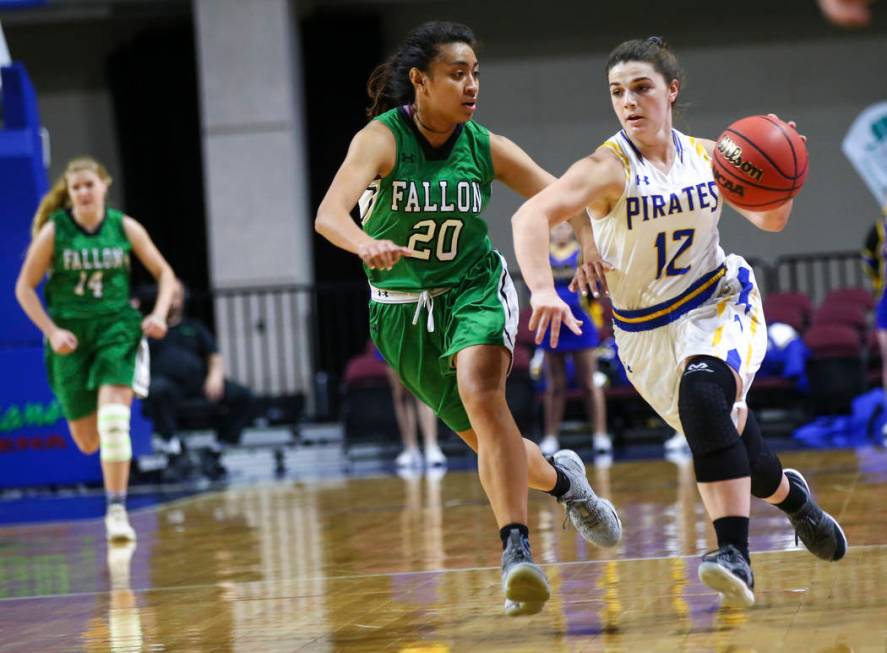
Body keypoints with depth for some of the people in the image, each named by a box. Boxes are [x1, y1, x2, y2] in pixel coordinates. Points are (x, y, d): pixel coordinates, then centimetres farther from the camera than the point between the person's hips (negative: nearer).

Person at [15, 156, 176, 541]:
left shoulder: (125, 228, -1)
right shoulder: (53, 231, -5)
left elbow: (164, 273, 9)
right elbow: (24, 288, 0)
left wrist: (158, 315, -7)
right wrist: (51, 331, -10)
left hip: (117, 326, 0)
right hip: (70, 337, 1)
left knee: (113, 420, -21)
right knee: (88, 442, 6)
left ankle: (117, 510, -15)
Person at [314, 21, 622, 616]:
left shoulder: (486, 148, -9)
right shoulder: (382, 139, -18)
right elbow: (329, 214, -34)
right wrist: (367, 244, -56)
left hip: (475, 289, 0)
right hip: (402, 311, 0)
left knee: (481, 392, -30)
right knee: (485, 439, 8)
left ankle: (517, 548, -33)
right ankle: (560, 478, 41)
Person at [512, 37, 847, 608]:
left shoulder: (707, 156, -4)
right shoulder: (609, 168, -17)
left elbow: (770, 219, 10)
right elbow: (531, 216, -33)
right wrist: (543, 290, -50)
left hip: (720, 303, 0)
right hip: (648, 333, 0)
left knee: (702, 389, -32)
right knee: (733, 446, 2)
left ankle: (735, 555, -38)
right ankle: (791, 497, 41)